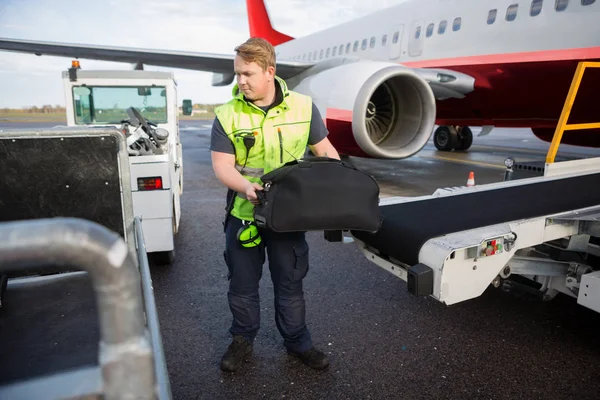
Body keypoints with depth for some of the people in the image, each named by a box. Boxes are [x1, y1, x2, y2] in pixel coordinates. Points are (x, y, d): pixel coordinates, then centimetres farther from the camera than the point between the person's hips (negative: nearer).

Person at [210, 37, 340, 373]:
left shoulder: (303, 107, -3)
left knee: (290, 281, 14)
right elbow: (222, 165, -10)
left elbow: (324, 150, 5)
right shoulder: (228, 115, -7)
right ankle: (243, 340, 38)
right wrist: (245, 186, -30)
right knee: (243, 282, 14)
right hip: (244, 212, 0)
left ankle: (297, 341, 35)